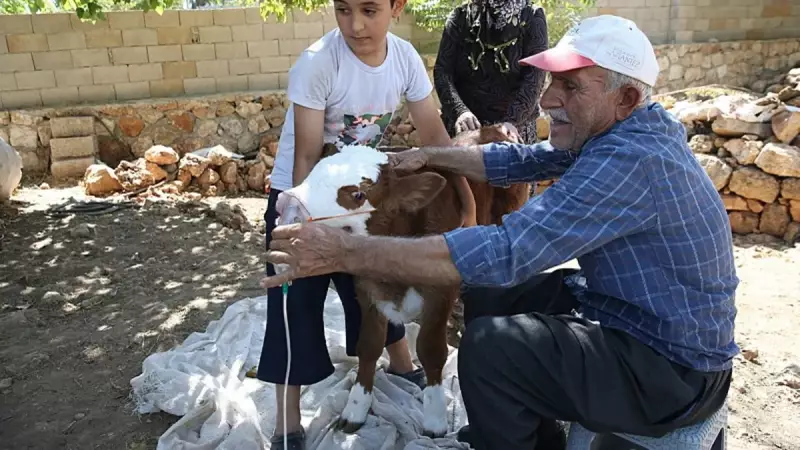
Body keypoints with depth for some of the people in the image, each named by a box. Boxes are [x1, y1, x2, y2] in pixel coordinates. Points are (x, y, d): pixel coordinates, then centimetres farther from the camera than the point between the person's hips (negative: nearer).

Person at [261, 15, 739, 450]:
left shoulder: (630, 160, -31)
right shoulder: (617, 132, 0)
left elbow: (505, 252, -38)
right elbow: (521, 160, 10)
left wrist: (346, 251, -36)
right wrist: (427, 156, 5)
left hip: (674, 368, -9)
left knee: (488, 346, -20)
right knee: (486, 298, 10)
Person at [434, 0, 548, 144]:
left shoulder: (532, 18, -3)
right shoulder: (460, 16, 0)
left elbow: (534, 79, -13)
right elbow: (442, 70, -6)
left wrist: (508, 124, -26)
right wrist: (459, 111, -24)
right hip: (463, 127, 1)